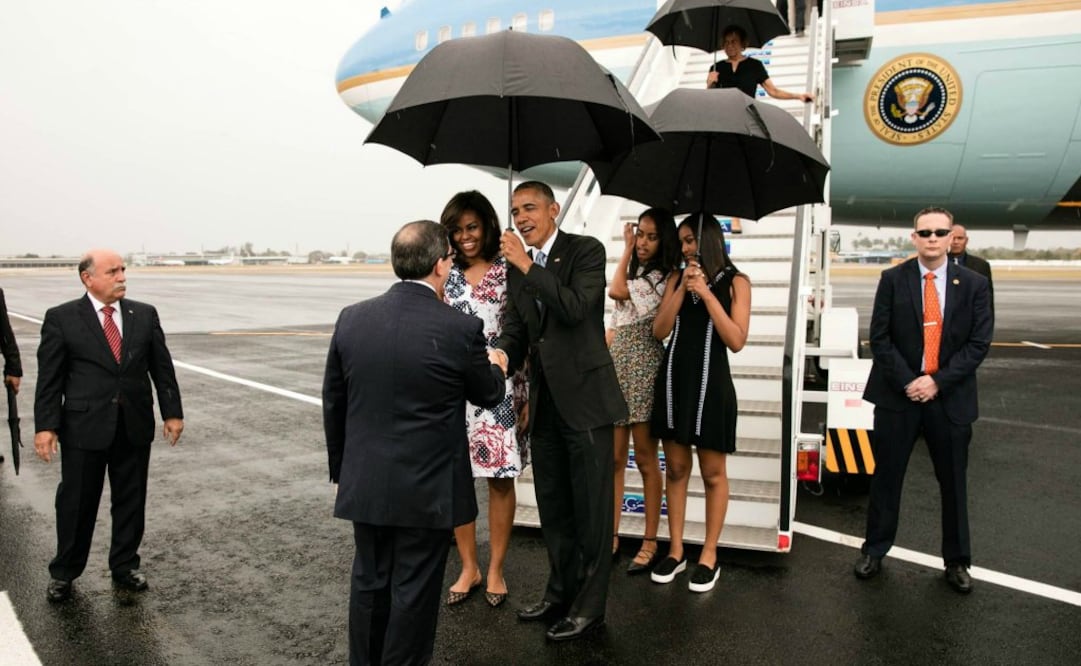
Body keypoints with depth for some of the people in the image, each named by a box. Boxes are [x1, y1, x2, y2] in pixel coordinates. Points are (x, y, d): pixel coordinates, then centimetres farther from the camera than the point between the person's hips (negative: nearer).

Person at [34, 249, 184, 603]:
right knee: (77, 503, 9)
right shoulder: (61, 318, -4)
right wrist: (45, 425, -9)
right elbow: (49, 378, -4)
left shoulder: (145, 315, 4)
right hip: (84, 427, -2)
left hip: (135, 427, 3)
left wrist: (172, 412, 3)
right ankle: (63, 573, 28)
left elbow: (162, 367, 6)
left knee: (131, 501, 12)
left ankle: (125, 566, 29)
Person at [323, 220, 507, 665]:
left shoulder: (351, 319, -4)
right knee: (414, 592, 10)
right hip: (428, 488, -4)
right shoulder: (461, 329, -16)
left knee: (369, 583, 19)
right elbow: (487, 395, 0)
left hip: (365, 483, 4)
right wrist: (497, 367, 23)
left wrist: (340, 468, 17)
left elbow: (333, 404, 5)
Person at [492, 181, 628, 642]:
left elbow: (576, 307, -21)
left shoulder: (587, 250, -7)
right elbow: (515, 330, 9)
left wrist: (528, 265, -20)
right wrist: (501, 356, -12)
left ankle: (589, 605, 18)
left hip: (585, 397, -6)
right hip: (544, 401, 7)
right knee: (552, 507, 18)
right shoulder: (517, 267, 11)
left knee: (591, 508, 4)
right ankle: (560, 592, 35)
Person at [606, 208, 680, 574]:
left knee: (645, 459, 0)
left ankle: (650, 541, 10)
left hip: (643, 371, -7)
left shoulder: (663, 278, -4)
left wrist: (626, 250, 2)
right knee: (614, 458, 7)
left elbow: (616, 290, -11)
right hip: (616, 370, 7)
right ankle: (611, 536, 14)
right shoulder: (635, 275, 20)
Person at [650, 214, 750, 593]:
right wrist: (683, 288, -8)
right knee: (676, 468, 10)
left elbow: (736, 341, -10)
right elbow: (659, 331, 1)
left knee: (713, 472, 5)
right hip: (673, 379, 4)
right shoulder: (677, 277, 10)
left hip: (710, 382, -4)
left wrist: (706, 294, -14)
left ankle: (709, 556, 17)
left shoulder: (735, 281, -1)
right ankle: (676, 551, 20)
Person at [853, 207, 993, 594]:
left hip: (950, 398, 1)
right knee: (886, 477, 8)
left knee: (953, 482, 11)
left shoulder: (973, 284, 1)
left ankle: (957, 561, 28)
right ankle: (874, 551, 23)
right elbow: (879, 337, -4)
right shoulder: (893, 280, -1)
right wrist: (908, 382, -12)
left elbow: (979, 343, -3)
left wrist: (937, 381, -13)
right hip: (898, 395, -1)